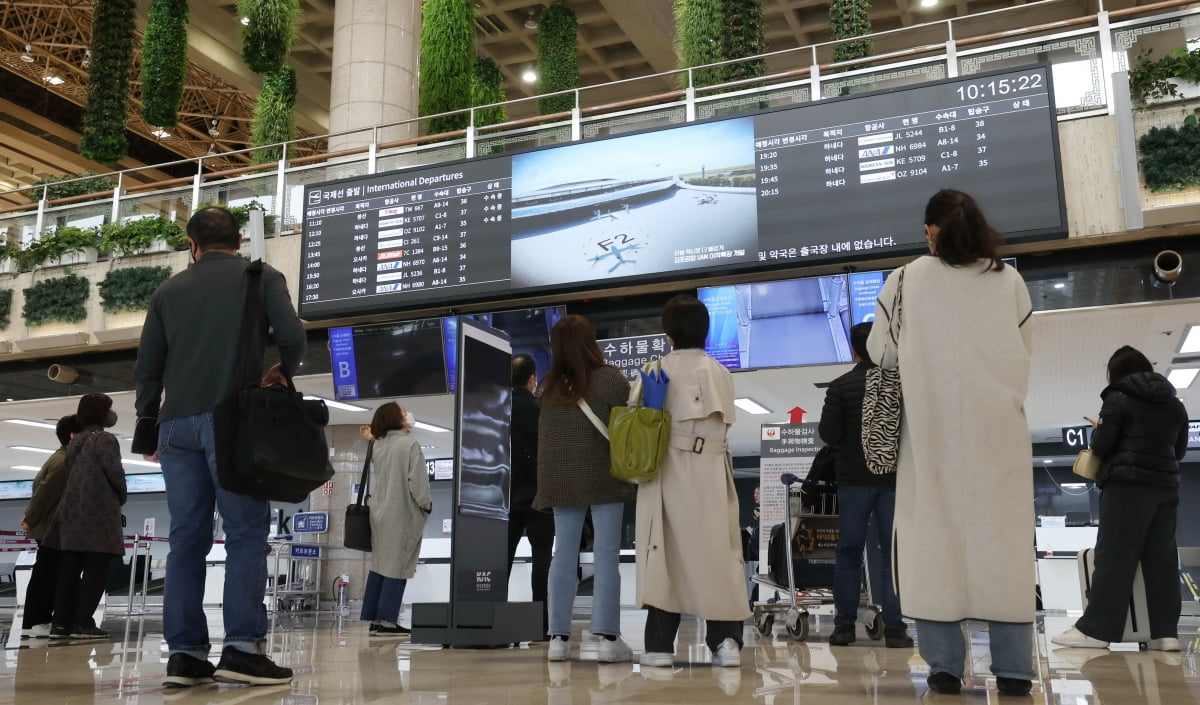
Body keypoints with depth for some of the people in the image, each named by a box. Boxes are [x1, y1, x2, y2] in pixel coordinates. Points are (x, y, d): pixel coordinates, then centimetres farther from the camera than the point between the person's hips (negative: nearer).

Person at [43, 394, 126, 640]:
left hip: (71, 511, 8)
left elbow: (70, 474, 18)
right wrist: (121, 497, 6)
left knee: (69, 569, 6)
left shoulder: (75, 442, 19)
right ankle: (83, 623, -10)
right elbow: (114, 472, -13)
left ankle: (60, 622, 5)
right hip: (98, 511, -8)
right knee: (95, 569, -6)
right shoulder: (104, 439, -6)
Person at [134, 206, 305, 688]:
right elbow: (292, 337, -5)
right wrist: (281, 373, 15)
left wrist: (149, 426, 22)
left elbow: (147, 368, 14)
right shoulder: (261, 277, 8)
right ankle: (241, 648, -11)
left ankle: (184, 654, 3)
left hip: (177, 423, 4)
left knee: (187, 538, 5)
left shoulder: (168, 290, 17)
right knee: (246, 531, -4)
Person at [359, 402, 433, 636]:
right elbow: (418, 482, -14)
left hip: (380, 513, 7)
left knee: (379, 565, 12)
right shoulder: (410, 444, -12)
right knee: (397, 566, -1)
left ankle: (375, 619, 15)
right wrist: (427, 505, -2)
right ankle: (386, 620, -1)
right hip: (403, 514, -7)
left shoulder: (377, 446, 8)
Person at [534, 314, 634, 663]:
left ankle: (558, 637, 8)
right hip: (603, 478, -4)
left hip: (562, 481, 4)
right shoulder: (610, 378, -6)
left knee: (564, 554, 7)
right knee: (606, 555, -1)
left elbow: (544, 439, 9)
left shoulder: (551, 387, 5)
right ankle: (608, 638, -1)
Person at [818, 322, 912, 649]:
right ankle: (894, 628, 2)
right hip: (893, 478, 1)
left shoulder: (840, 386, -6)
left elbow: (828, 434, -9)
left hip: (854, 479, -1)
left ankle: (844, 625, 7)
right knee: (892, 553, 4)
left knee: (849, 552, 6)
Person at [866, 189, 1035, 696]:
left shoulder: (908, 279, 0)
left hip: (933, 426, -1)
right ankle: (1012, 668, 5)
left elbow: (880, 351, 1)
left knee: (935, 534, 2)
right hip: (998, 424, 2)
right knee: (1002, 536, 4)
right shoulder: (1010, 281, 5)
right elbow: (1025, 350, 11)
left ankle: (945, 665, 1)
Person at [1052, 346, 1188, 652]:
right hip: (1165, 486, 6)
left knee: (1114, 556, -8)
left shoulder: (1119, 399, -5)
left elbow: (1101, 446, -10)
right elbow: (1180, 450, 21)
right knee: (1162, 559, 6)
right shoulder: (1175, 404, 15)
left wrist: (1098, 430, 10)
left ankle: (1095, 629, -8)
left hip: (1128, 484, -6)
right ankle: (1165, 632, 4)